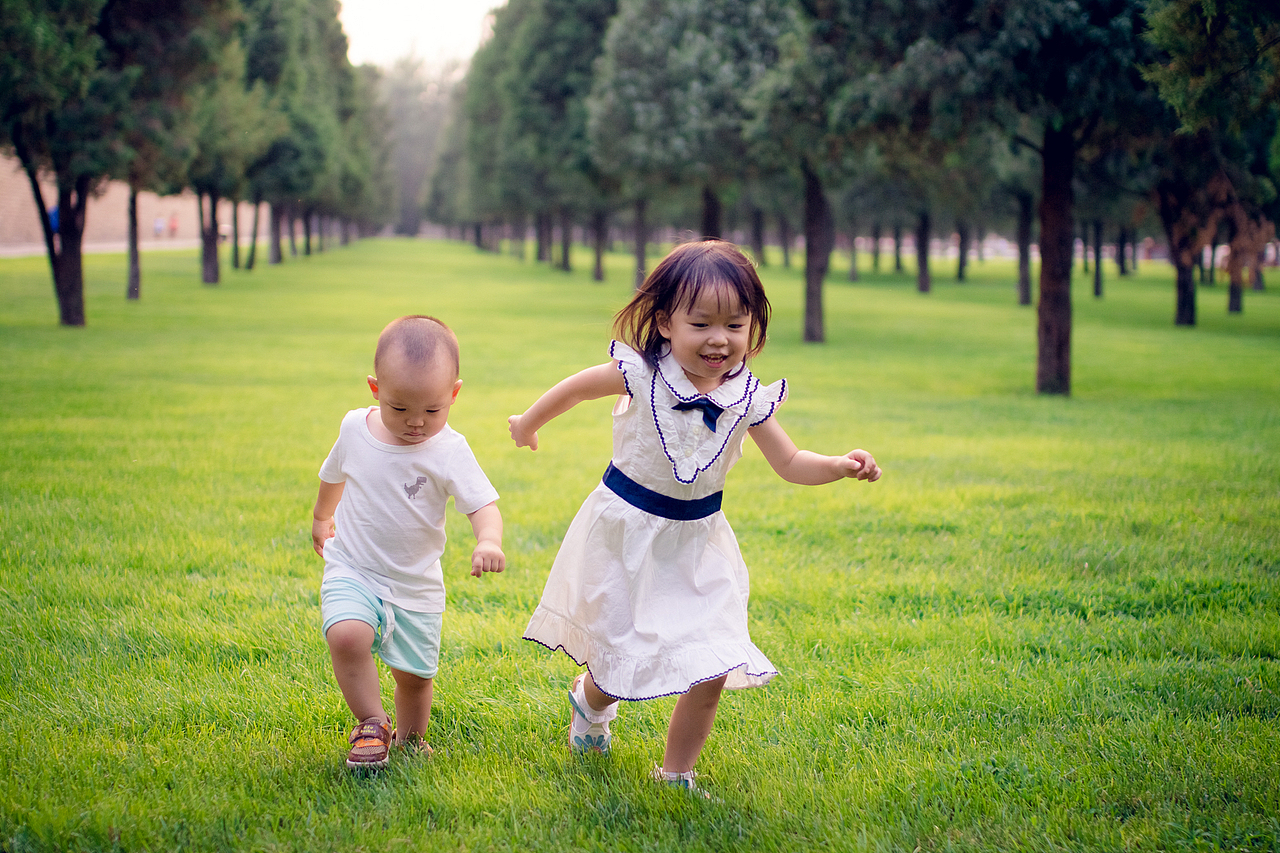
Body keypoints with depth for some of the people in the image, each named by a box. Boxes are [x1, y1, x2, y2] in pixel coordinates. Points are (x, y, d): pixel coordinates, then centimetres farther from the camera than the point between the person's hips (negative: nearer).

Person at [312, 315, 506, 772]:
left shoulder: (449, 451, -16)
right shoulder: (355, 429, -7)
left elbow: (483, 504, -24)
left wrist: (489, 541, -47)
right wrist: (321, 518, 32)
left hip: (416, 584, 0)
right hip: (352, 571, 0)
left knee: (414, 673, 11)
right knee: (347, 636, -28)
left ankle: (408, 736, 41)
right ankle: (372, 725, -8)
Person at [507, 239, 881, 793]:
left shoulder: (749, 399, -11)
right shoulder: (640, 374, -18)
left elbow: (790, 464, -3)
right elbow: (577, 387, 0)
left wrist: (841, 466, -21)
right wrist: (530, 422, 15)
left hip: (695, 541, 2)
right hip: (626, 533, -2)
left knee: (712, 670, -6)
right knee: (619, 661, 9)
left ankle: (676, 774, 16)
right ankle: (590, 700, 48)